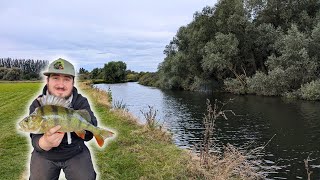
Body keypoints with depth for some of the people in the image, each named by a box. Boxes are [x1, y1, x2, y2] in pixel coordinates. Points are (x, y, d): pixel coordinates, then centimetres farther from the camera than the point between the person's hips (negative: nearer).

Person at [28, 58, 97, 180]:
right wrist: (46, 143, -46)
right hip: (44, 156, 1)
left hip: (76, 153, 0)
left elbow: (88, 135, -23)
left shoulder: (81, 102, -12)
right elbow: (35, 140, -21)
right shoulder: (37, 105, -13)